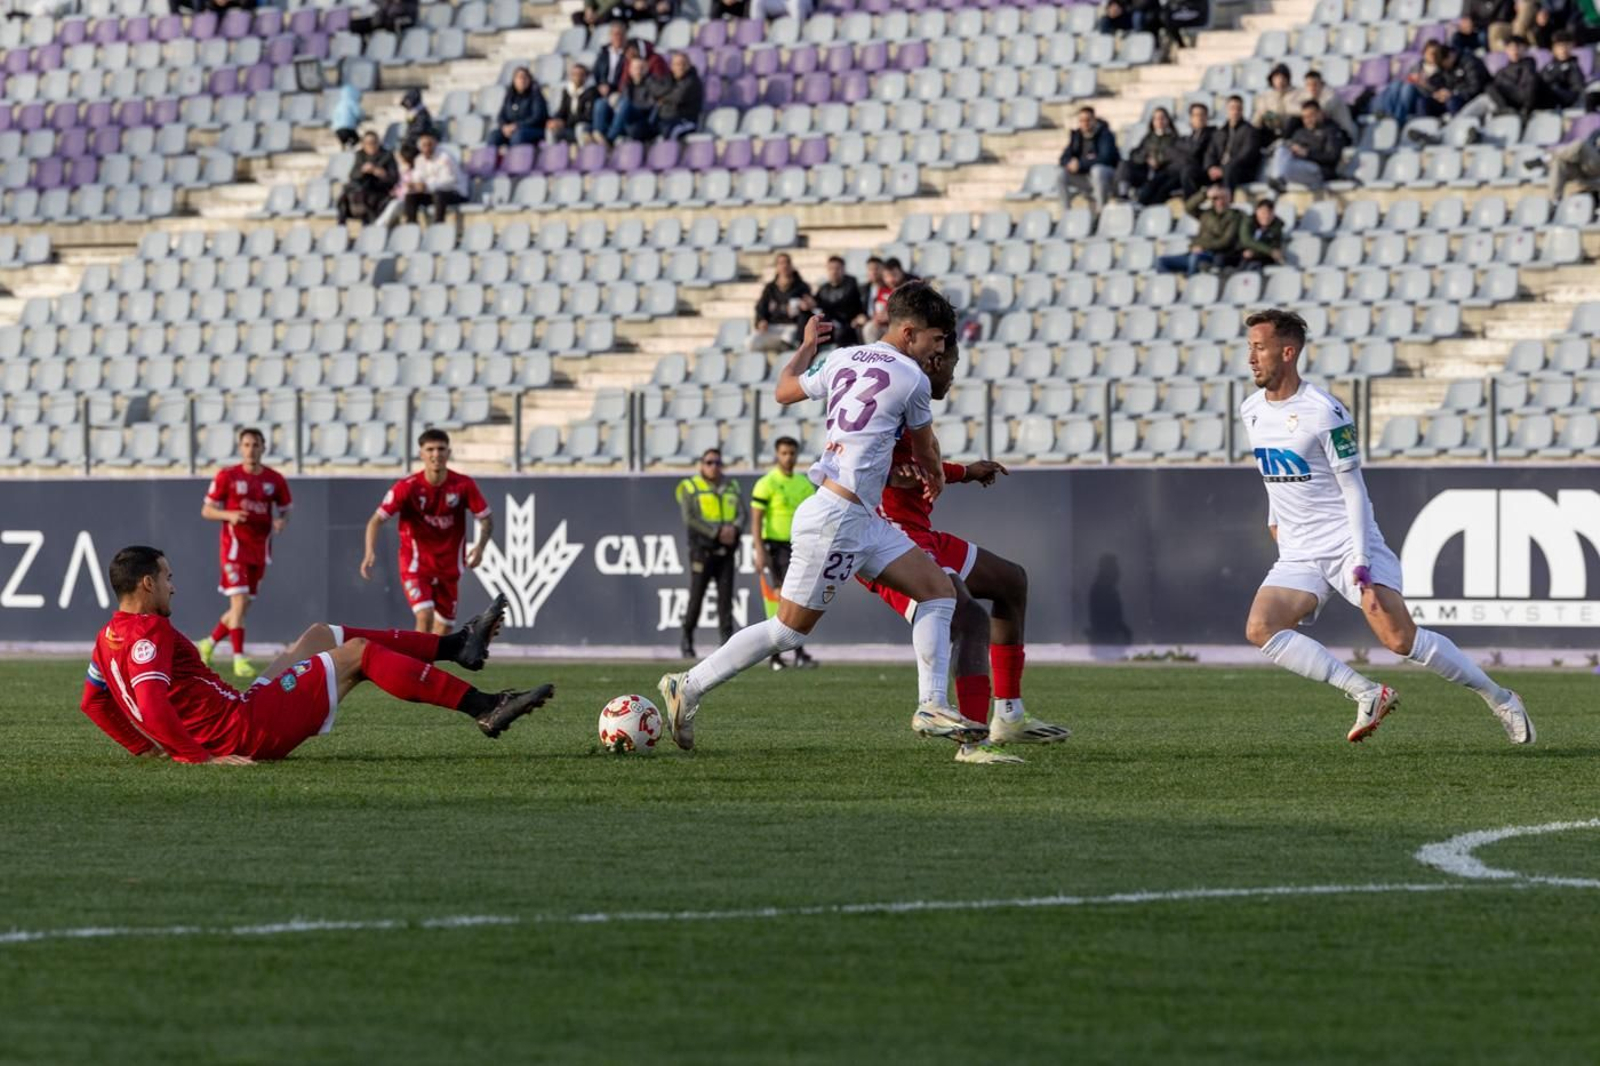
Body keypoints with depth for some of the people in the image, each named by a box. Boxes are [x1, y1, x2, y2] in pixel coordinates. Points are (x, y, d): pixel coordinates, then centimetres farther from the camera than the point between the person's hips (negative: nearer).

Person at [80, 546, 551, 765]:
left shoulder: (107, 639, 9)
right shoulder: (149, 633, -20)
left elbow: (92, 702, 20)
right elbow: (151, 703, -33)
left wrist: (145, 746, 19)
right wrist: (198, 757, -30)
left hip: (239, 719, 11)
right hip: (246, 733, -11)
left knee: (322, 635, 21)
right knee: (358, 653, -1)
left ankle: (456, 645, 26)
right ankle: (484, 707, 1)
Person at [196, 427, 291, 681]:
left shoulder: (275, 480, 4)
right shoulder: (227, 476, -4)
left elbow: (285, 511, 13)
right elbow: (207, 510, -1)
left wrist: (281, 522, -11)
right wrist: (229, 515, -20)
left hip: (260, 550, 4)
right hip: (234, 545, -4)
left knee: (243, 607, 9)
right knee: (239, 600, -15)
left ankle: (209, 644, 29)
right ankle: (239, 658, -13)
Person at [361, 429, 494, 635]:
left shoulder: (463, 485, -10)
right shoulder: (408, 487, -15)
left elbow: (486, 518, 0)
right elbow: (377, 519, -11)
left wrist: (480, 546, -20)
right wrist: (370, 552, -29)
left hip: (449, 567, 3)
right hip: (416, 563, -3)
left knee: (443, 629, 9)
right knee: (425, 616, -23)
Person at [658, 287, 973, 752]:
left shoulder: (842, 359, 9)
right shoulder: (911, 379, -10)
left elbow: (784, 390, 24)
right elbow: (925, 452, 7)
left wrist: (807, 345, 40)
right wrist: (935, 477, 30)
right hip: (838, 517, -9)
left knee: (939, 590, 6)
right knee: (789, 630, -4)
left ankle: (932, 707, 2)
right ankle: (688, 687, 4)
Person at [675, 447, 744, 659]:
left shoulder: (732, 487, 16)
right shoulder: (689, 488, 2)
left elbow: (741, 514, 8)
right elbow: (691, 519, -9)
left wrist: (734, 528, -15)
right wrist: (717, 533, -17)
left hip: (726, 551, 4)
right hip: (702, 549, -4)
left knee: (726, 597, -3)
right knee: (696, 596, -4)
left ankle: (727, 640, -5)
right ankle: (687, 640, 7)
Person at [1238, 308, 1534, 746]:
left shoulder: (1323, 412, -15)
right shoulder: (1251, 412, 6)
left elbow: (1354, 490, -13)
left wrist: (1361, 563, -19)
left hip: (1348, 542, -6)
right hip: (1298, 557, 6)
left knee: (1400, 639, -16)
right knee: (1259, 628, -18)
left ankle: (1500, 700, 4)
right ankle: (1367, 695, -16)